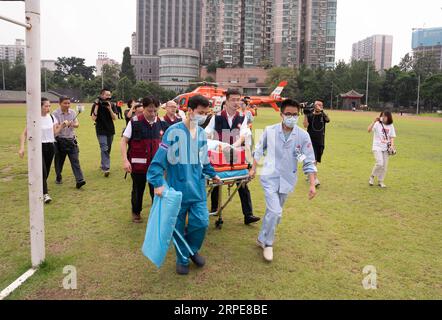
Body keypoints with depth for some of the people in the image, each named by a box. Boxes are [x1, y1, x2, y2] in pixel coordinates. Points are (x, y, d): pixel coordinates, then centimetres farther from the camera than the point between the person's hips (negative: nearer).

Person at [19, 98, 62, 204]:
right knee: (42, 171, -15)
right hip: (39, 146, -5)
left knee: (47, 171, 9)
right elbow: (24, 134, -7)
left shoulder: (52, 118, 6)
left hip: (50, 146, 5)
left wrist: (62, 126, -1)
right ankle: (45, 194, -13)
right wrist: (22, 147, -16)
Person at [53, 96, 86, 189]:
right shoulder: (55, 114, -5)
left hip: (71, 140, 2)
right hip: (60, 140, -2)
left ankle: (79, 180, -12)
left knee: (75, 160, -6)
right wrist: (63, 124, -29)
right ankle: (58, 178, 31)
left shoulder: (73, 112, 6)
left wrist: (73, 124, -19)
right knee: (59, 161, 11)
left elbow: (77, 124, 3)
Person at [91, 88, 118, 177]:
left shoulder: (112, 105, 4)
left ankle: (104, 165, 29)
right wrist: (97, 106, -17)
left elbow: (114, 118, -4)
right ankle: (106, 169, -19)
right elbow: (93, 118, -14)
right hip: (101, 131, -4)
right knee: (104, 149, -15)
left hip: (110, 130, 4)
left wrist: (109, 108, -17)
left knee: (108, 149, 12)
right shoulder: (96, 105, -5)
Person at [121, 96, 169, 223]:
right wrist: (125, 160, -15)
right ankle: (136, 212, 36)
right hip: (138, 164, -2)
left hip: (156, 164, 2)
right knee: (138, 190, 14)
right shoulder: (135, 122, -11)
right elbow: (124, 141, -7)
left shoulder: (161, 123, -1)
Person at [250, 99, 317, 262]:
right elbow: (260, 150, 7)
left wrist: (312, 184, -12)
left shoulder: (303, 135, -10)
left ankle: (263, 238, 39)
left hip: (287, 180, 2)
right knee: (275, 212, -15)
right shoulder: (270, 131, -10)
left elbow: (309, 161, -7)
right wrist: (253, 168, 12)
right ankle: (268, 243, 8)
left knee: (274, 211, 16)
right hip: (270, 177, -2)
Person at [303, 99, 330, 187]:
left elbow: (328, 120, -20)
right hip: (311, 140, -3)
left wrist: (321, 111, -32)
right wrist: (305, 114, -21)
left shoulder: (323, 115, 3)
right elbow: (305, 125, -16)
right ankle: (315, 179, -16)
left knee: (316, 160, 14)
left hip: (320, 141, 4)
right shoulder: (310, 115, -2)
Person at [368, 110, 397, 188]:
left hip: (386, 148, 4)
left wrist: (392, 145, -7)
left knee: (385, 166, 5)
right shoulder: (377, 124, -6)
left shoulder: (391, 126, 6)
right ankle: (372, 176, 5)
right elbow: (369, 130, -20)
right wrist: (374, 122, -30)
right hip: (377, 147, -4)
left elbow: (392, 137, 8)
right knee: (380, 163, -19)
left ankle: (380, 181, 20)